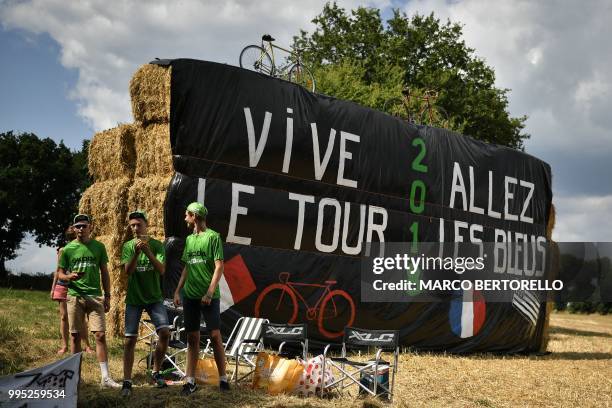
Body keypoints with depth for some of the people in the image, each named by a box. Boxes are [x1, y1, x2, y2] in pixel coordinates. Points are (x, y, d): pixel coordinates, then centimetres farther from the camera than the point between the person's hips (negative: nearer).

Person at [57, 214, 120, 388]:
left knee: (100, 335, -7)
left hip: (95, 296, 0)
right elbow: (60, 273, 8)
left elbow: (104, 272, 10)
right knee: (75, 336, 6)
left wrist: (107, 296, 6)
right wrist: (69, 277, -15)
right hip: (75, 296, 0)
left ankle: (105, 377, -5)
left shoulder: (98, 247, 5)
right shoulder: (68, 249, 3)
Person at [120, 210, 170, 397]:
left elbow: (161, 270, -14)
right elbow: (128, 271, -13)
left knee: (165, 332, -14)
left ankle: (156, 372, 6)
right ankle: (127, 382, 6)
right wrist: (136, 252, -29)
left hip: (154, 297, 0)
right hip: (134, 299, 0)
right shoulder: (128, 246, -1)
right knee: (130, 340, -2)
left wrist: (148, 252, -28)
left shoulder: (156, 245, -3)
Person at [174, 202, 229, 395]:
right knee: (192, 337, 7)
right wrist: (178, 290, 12)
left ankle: (223, 378, 6)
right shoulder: (189, 239, 15)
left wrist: (209, 293, -16)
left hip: (209, 296, -6)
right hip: (190, 295, 6)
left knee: (215, 335, -3)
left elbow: (219, 267, -10)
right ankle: (190, 381, 11)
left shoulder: (213, 236, -5)